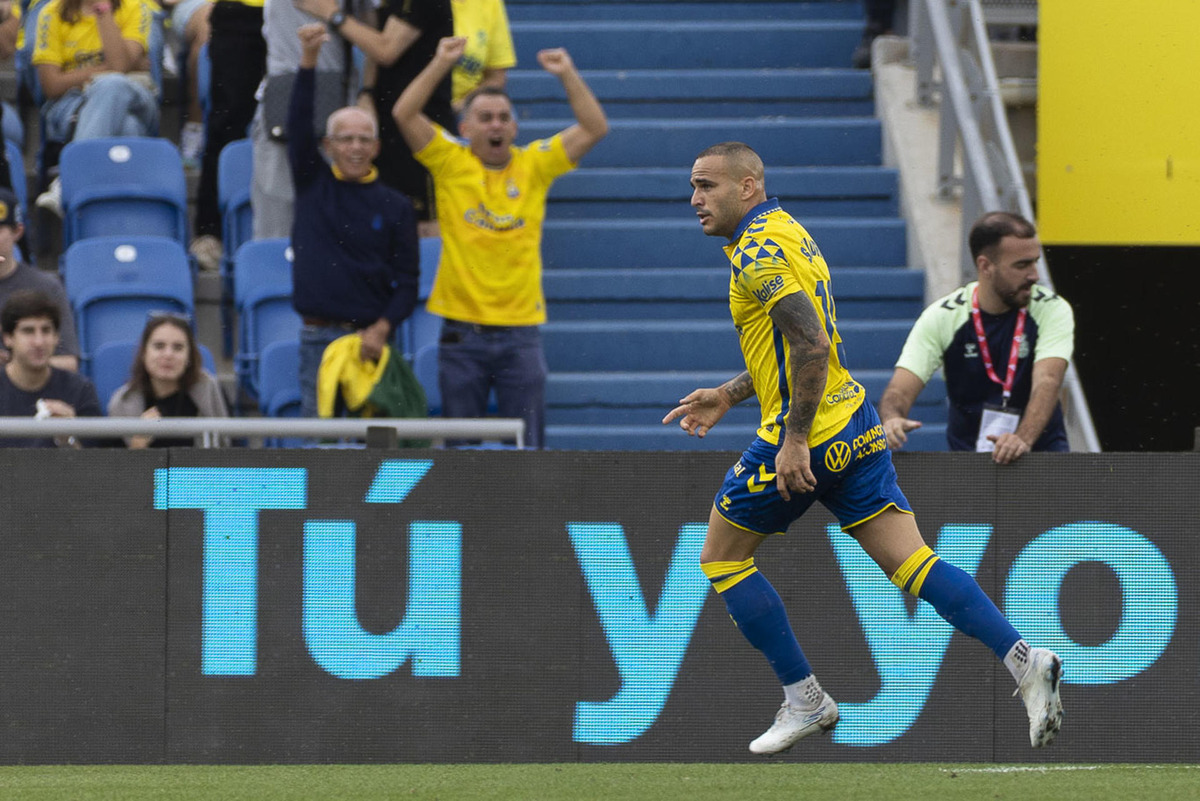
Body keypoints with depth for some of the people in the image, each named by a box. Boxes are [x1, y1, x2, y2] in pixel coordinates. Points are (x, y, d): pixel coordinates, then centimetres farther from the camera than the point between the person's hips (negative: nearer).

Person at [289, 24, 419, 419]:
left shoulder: (396, 207, 7)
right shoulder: (313, 185, 8)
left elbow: (407, 282, 5)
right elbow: (298, 124, -4)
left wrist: (382, 328, -11)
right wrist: (308, 60, -16)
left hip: (371, 338, 0)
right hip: (318, 337, 0)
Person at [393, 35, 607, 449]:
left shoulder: (534, 165, 6)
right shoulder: (451, 163, 2)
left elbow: (595, 128, 1)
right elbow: (404, 113, -8)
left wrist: (568, 75, -7)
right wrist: (441, 63, -11)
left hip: (520, 332, 1)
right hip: (462, 333, -1)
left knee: (527, 448, 0)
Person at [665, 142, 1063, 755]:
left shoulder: (759, 251, -15)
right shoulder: (786, 233, 16)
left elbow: (811, 344, -25)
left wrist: (794, 440, -24)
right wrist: (727, 397, 25)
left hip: (806, 441, -9)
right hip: (855, 428, 9)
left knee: (721, 558, 9)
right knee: (909, 561, 2)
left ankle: (804, 699, 10)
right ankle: (1024, 662, -13)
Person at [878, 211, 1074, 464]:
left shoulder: (1052, 310, -8)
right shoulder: (941, 317, -6)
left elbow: (1047, 382, -23)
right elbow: (900, 390, -11)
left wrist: (1022, 439, -43)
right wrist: (891, 419, -37)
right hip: (966, 455, 2)